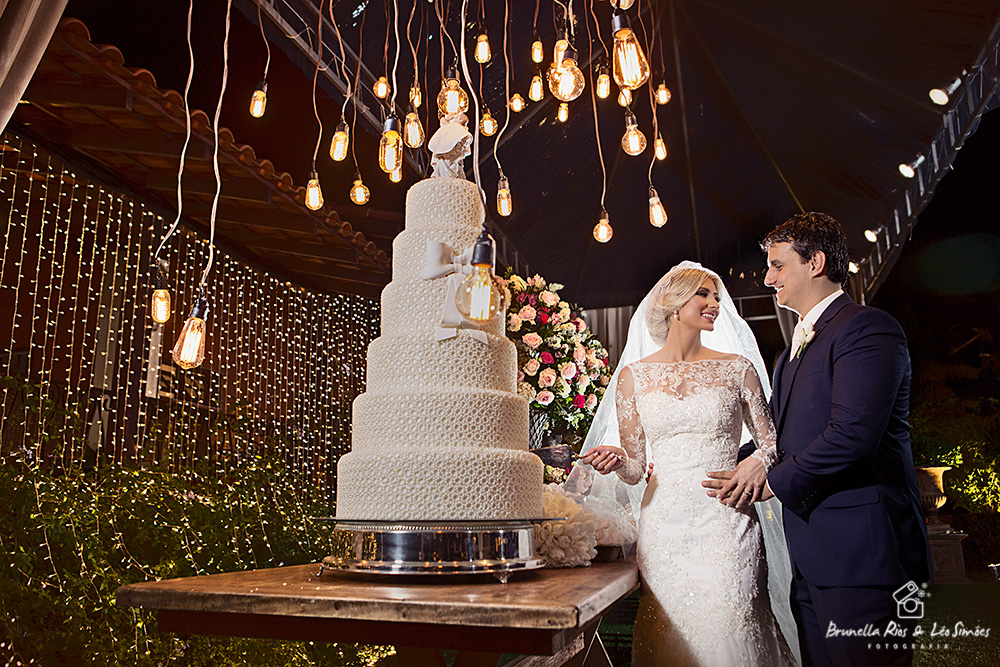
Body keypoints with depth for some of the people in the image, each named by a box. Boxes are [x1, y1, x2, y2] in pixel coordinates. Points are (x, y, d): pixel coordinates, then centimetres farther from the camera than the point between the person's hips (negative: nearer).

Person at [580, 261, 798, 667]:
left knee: (727, 629, -3)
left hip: (726, 524, 0)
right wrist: (617, 461, -14)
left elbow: (771, 440, 12)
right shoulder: (634, 375, 6)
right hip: (664, 524, 0)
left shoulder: (737, 368, 6)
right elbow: (635, 468, 8)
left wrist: (761, 460, -9)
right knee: (671, 631, 2)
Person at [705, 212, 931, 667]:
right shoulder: (795, 348, 20)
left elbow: (853, 433, -22)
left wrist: (773, 482, -13)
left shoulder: (867, 328, -10)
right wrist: (723, 471, 11)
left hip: (862, 553, -9)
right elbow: (772, 434, 23)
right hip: (812, 560, 9)